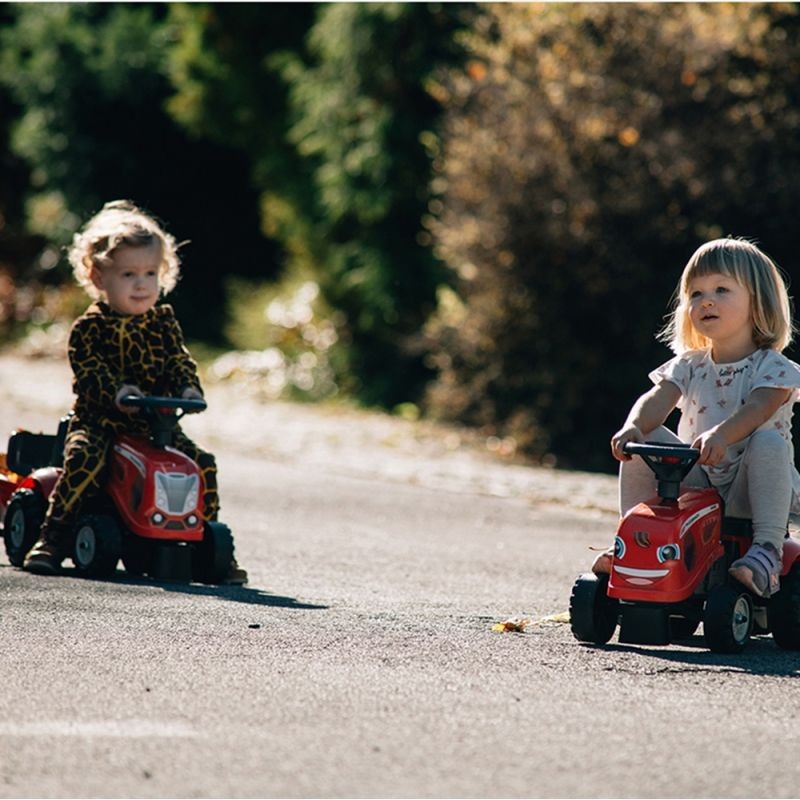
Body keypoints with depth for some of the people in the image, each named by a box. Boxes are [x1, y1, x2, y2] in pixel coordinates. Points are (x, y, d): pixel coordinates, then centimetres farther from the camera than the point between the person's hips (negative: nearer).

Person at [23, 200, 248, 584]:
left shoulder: (163, 322, 11)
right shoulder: (90, 327, -3)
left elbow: (179, 362, 6)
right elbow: (89, 373, -14)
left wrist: (189, 389, -16)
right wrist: (117, 393, -33)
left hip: (156, 422, 4)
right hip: (98, 420, -4)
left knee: (203, 464, -14)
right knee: (84, 457, -33)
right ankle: (53, 536, -22)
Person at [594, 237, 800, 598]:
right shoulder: (689, 366, 9)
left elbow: (756, 410, -26)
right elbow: (657, 400, -9)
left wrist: (720, 435, -48)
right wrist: (634, 427, -33)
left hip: (748, 498, -4)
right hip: (696, 484, 4)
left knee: (769, 442, -34)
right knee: (643, 441, -13)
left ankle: (767, 550, -37)